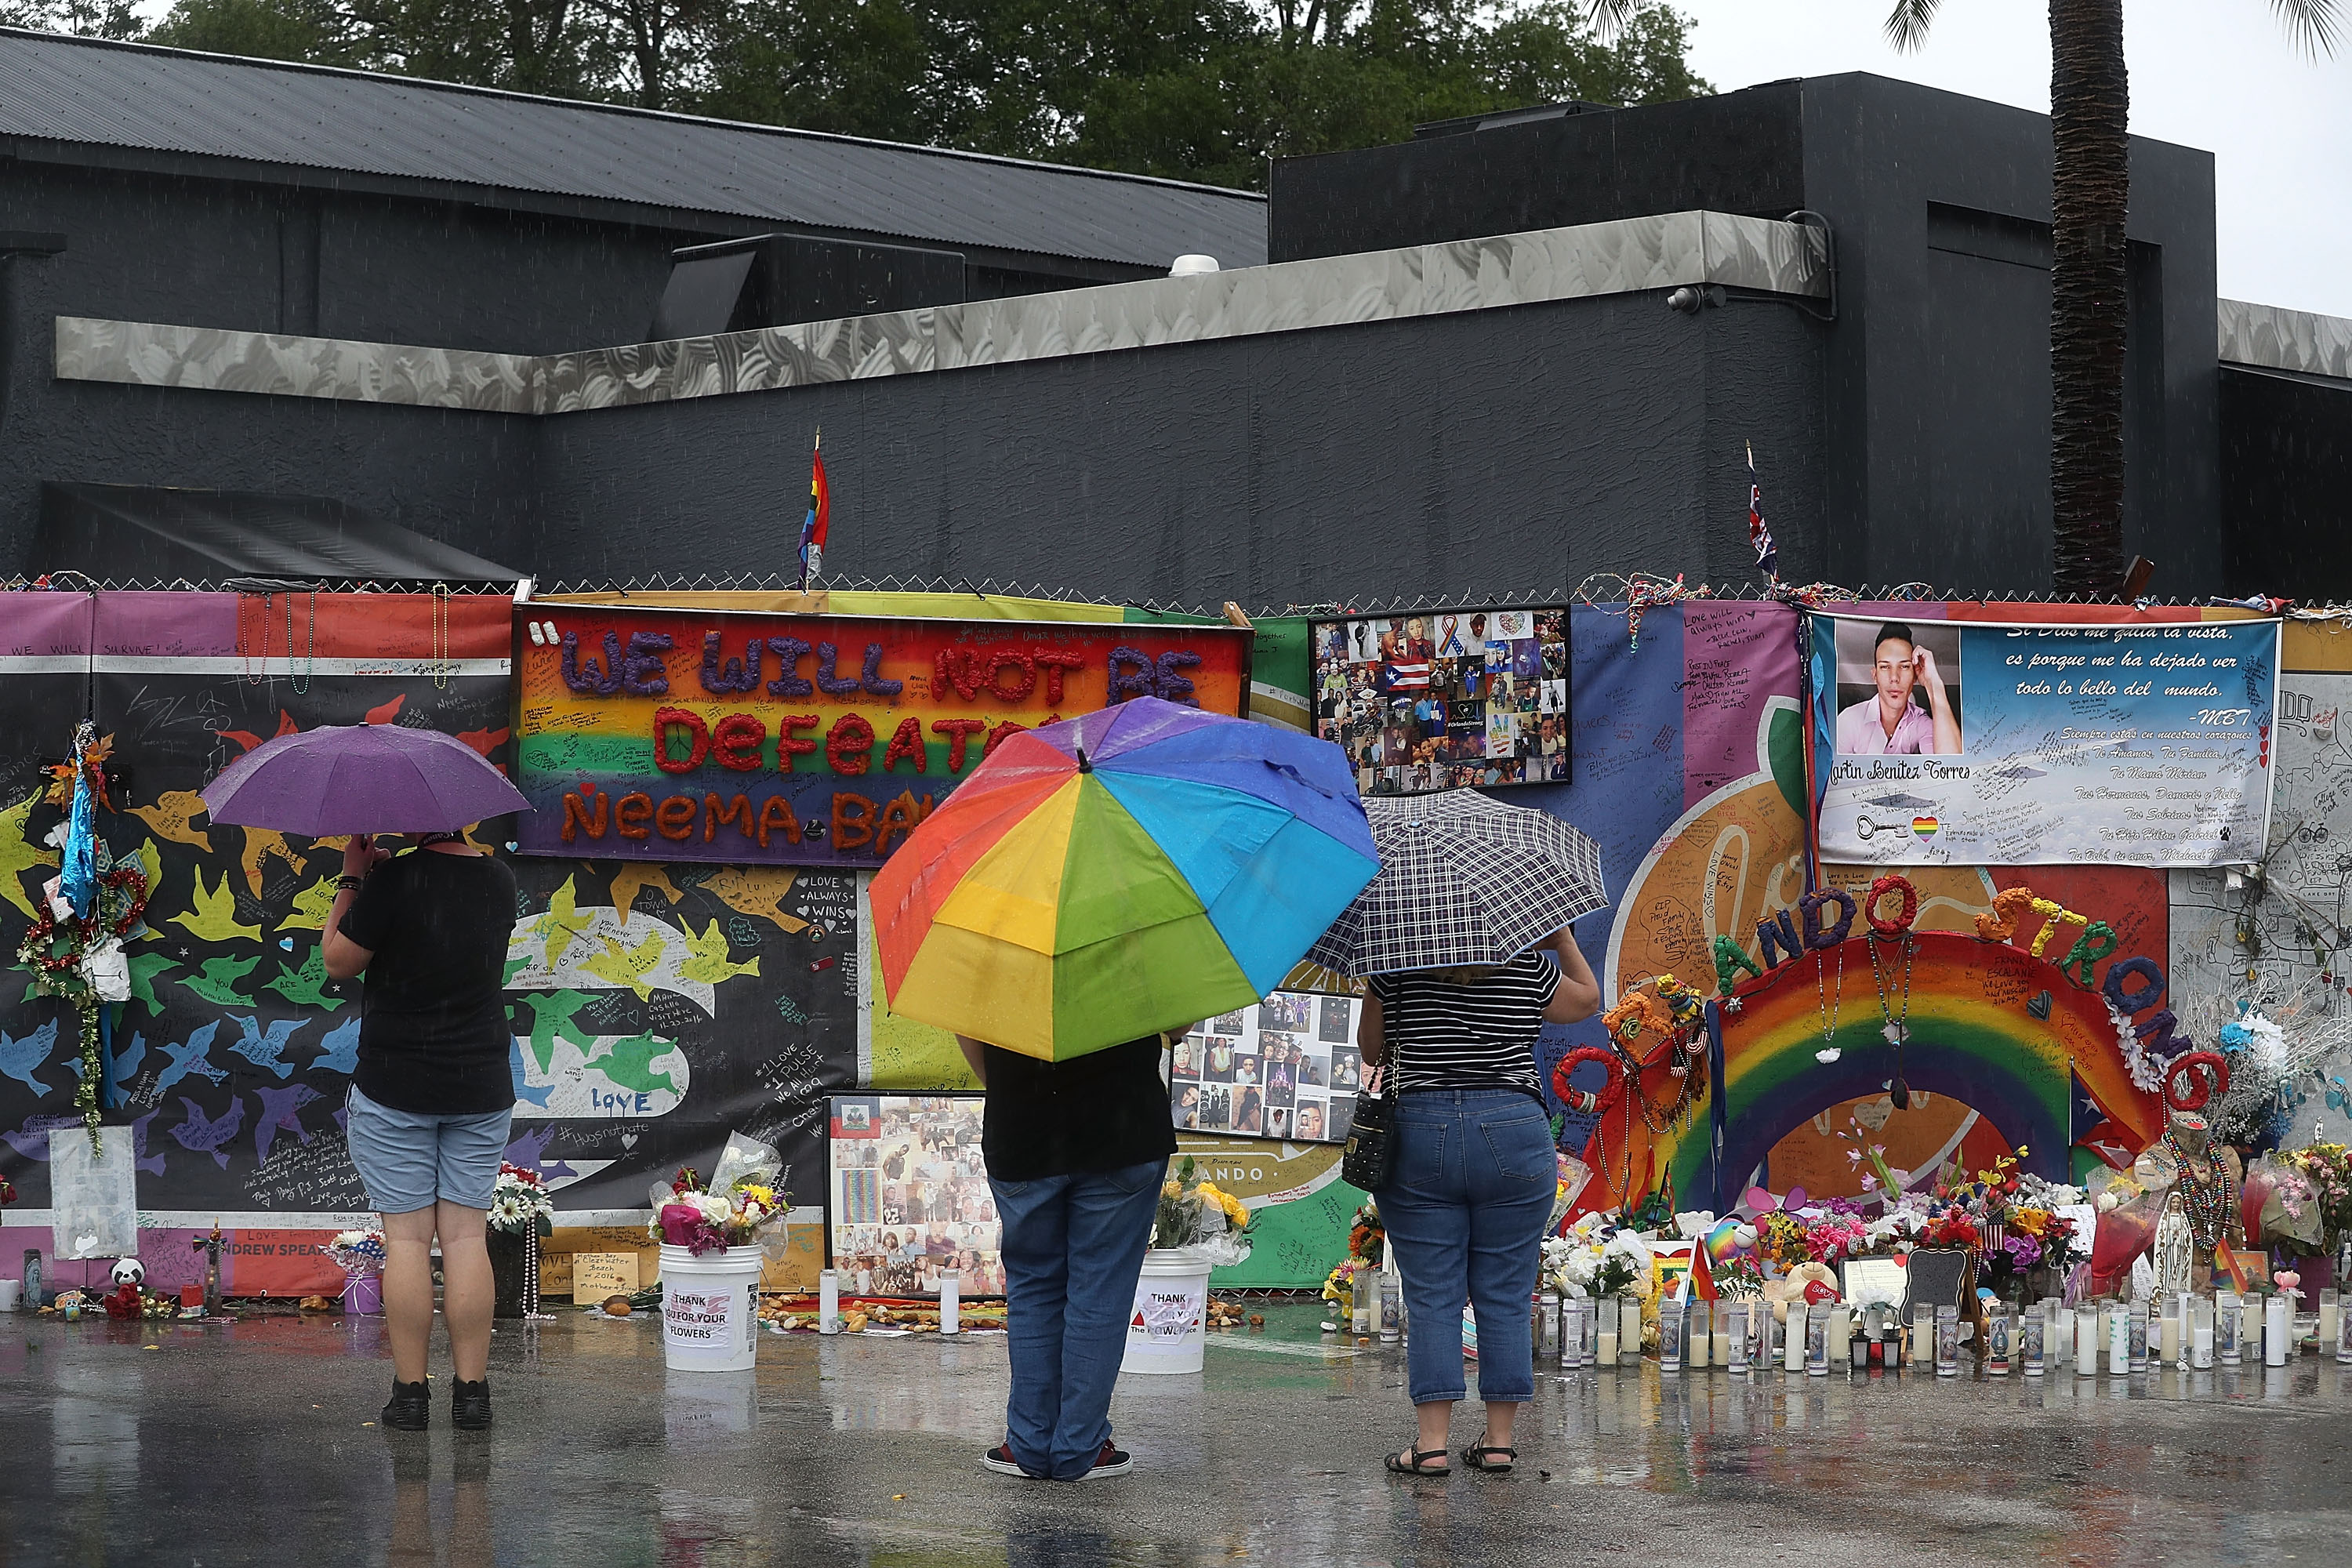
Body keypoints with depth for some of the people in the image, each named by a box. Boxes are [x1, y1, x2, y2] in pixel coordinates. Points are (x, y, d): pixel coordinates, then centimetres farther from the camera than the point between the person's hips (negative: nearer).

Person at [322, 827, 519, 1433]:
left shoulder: (396, 882, -16)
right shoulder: (499, 881, 2)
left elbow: (338, 961, -7)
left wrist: (352, 879, 2)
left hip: (395, 1088, -4)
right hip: (481, 1088, 4)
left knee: (406, 1239, 1)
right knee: (467, 1236, 6)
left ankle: (410, 1392, 4)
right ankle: (471, 1390, 6)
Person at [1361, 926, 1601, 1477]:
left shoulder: (1397, 969, 0)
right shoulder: (1529, 966, 2)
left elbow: (1370, 1049, 11)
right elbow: (1587, 1001, 21)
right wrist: (1562, 941, 31)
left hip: (1418, 1134, 0)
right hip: (1513, 1136, 0)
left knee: (1431, 1299, 3)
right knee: (1505, 1299, 7)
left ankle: (1432, 1444, -2)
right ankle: (1499, 1441, 10)